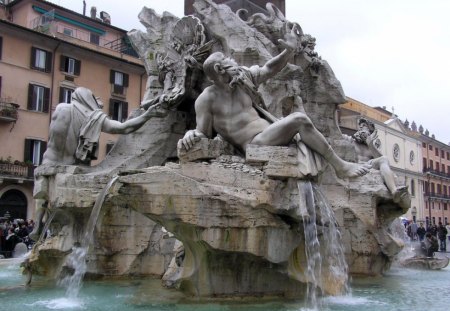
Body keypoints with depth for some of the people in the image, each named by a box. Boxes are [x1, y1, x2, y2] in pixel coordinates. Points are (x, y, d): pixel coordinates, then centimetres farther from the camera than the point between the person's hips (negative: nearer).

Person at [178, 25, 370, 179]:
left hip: (269, 136, 8)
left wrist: (288, 51, 1)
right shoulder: (207, 99, -4)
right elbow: (203, 134, -2)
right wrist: (190, 135, -25)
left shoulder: (243, 78, 11)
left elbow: (269, 69, 17)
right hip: (254, 144, -8)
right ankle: (340, 167, -18)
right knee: (299, 119, -24)